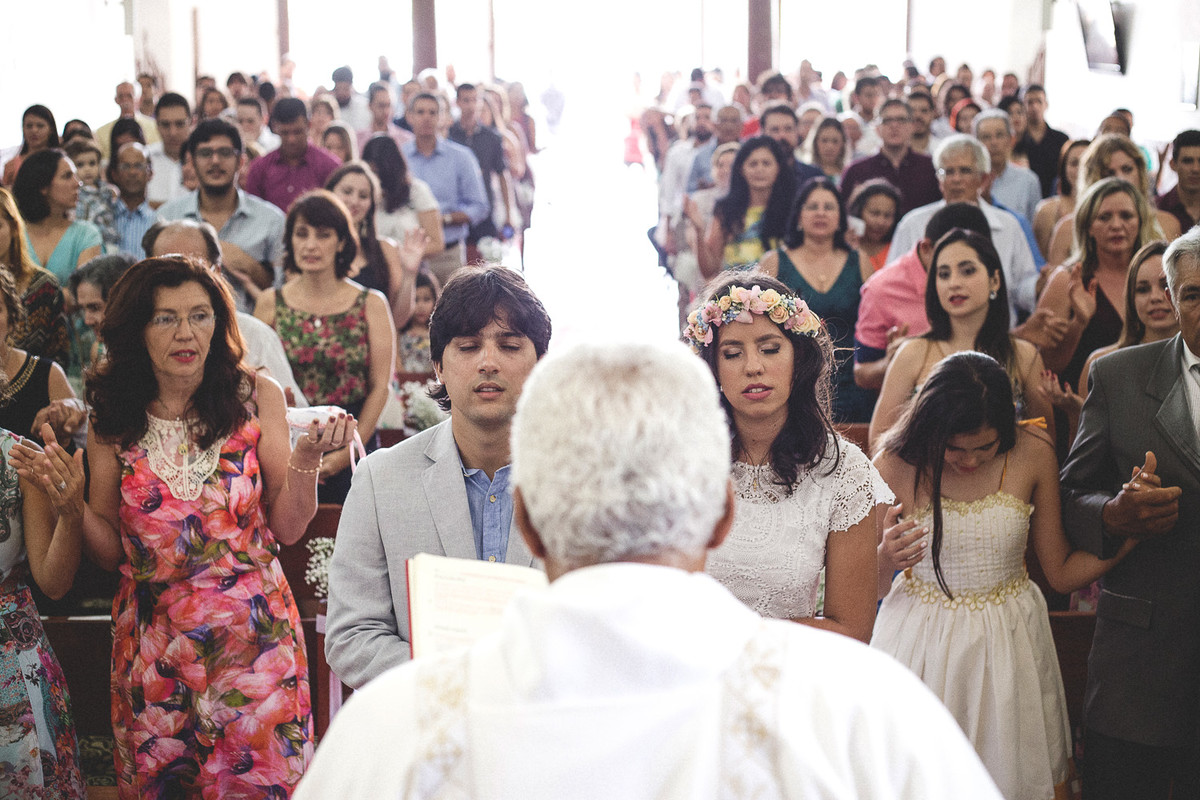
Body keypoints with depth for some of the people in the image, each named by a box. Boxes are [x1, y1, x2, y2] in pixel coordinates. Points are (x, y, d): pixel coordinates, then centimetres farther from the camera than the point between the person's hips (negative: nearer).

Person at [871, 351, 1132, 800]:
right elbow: (868, 587, -4)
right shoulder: (895, 465, -13)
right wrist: (886, 557, -25)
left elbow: (1061, 573, 0)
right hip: (921, 641, -1)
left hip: (1009, 645, 2)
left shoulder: (1032, 454, -8)